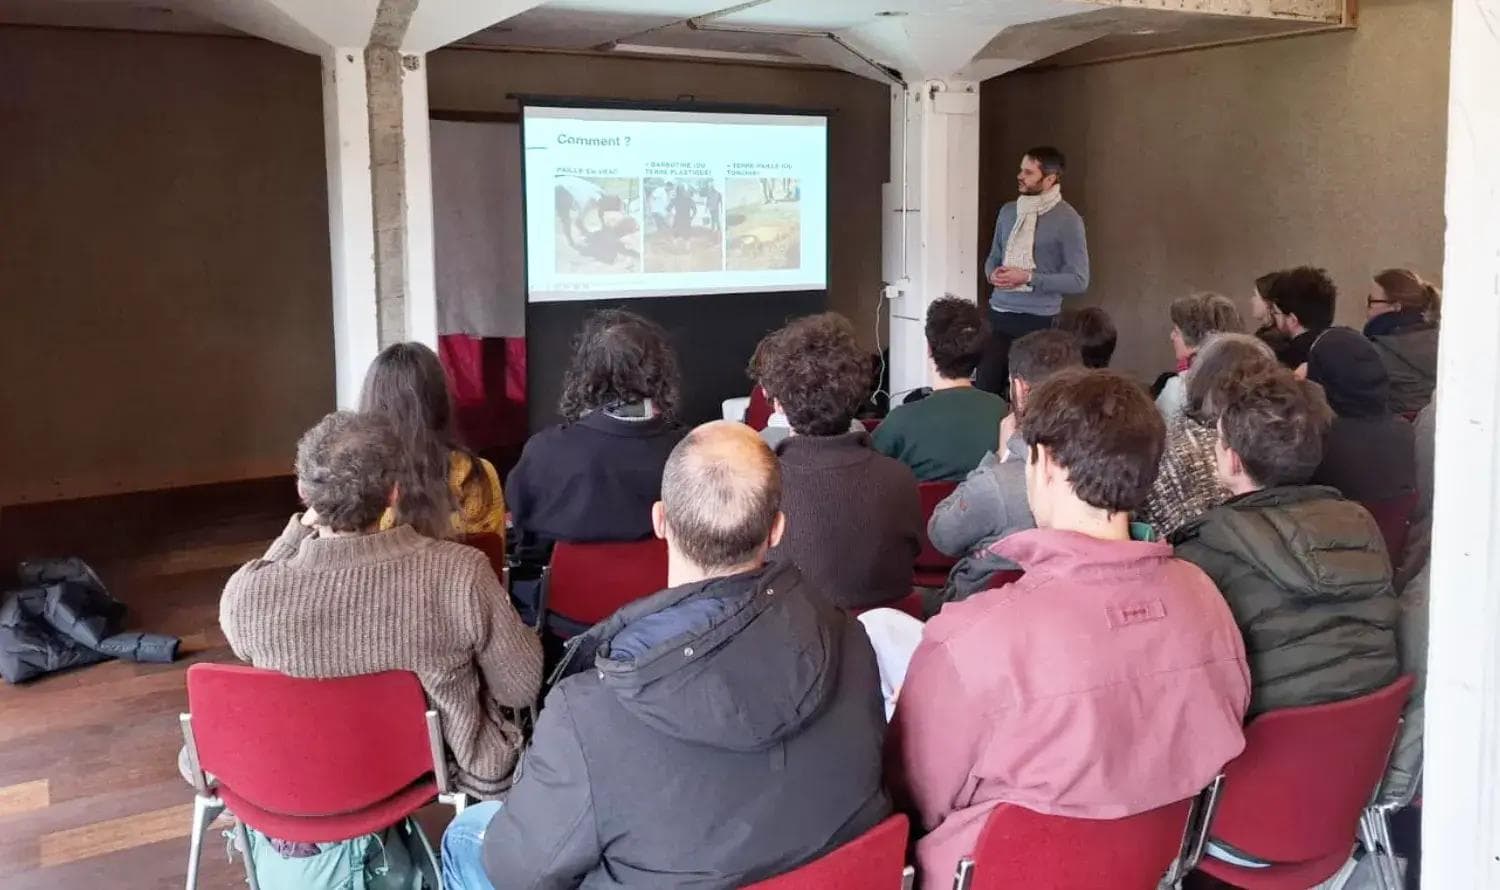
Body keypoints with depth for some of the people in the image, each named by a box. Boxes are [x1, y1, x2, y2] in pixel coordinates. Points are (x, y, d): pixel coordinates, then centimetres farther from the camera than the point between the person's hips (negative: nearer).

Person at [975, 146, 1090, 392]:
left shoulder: (1068, 219, -8)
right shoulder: (1008, 211, 9)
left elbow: (1079, 280, -10)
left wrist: (1028, 277, -16)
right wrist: (992, 273, -3)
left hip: (1038, 319, -5)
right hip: (998, 314, 5)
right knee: (985, 387, 4)